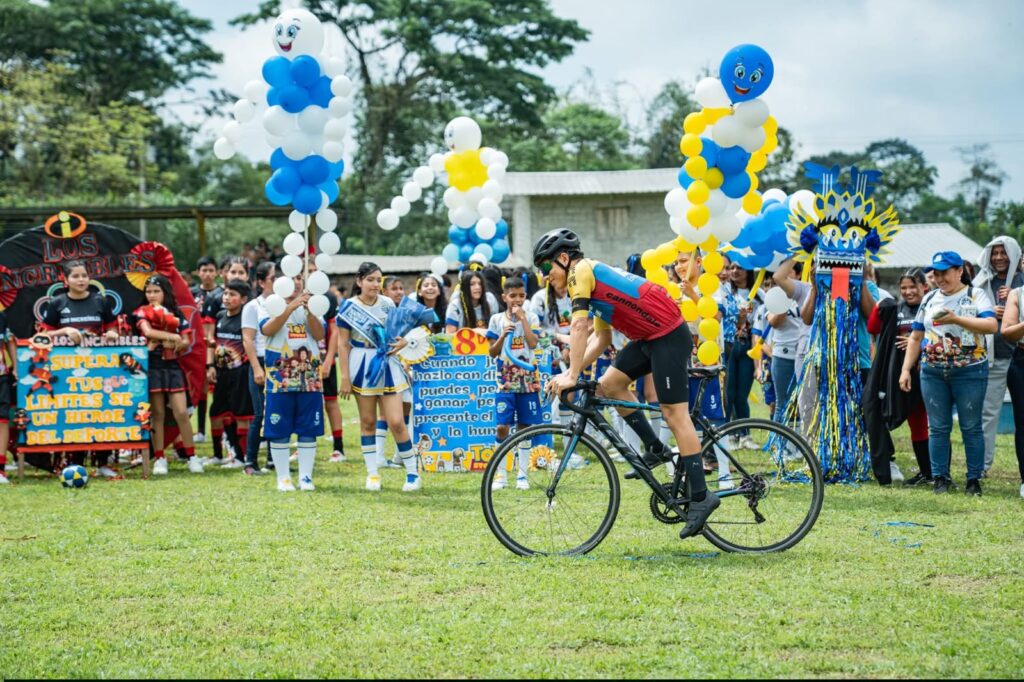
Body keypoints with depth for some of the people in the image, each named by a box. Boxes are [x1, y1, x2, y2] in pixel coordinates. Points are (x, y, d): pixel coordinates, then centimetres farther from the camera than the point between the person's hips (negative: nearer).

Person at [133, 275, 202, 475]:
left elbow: (186, 342, 4)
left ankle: (191, 456, 2)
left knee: (181, 412, -4)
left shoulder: (176, 314, 9)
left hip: (173, 366, 2)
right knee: (157, 414, 1)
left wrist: (172, 344, -14)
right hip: (152, 366, -2)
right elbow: (147, 331, -17)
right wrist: (172, 336, -15)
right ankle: (159, 459, 7)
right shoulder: (142, 312, 2)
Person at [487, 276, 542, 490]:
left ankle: (523, 475, 10)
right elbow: (492, 352, 2)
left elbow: (533, 343, -13)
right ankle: (500, 475, 2)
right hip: (506, 380, 0)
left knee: (524, 427, 3)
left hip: (528, 379, 0)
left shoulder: (530, 317, 3)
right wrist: (503, 336, -14)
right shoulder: (497, 319, 3)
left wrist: (522, 318, -12)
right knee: (502, 427, -6)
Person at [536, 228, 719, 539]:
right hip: (650, 338, 10)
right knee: (609, 384, 9)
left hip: (669, 336, -10)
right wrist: (570, 372, 11)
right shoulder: (594, 279, 21)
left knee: (674, 413, -10)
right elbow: (601, 339, 20)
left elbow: (579, 326, -17)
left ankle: (700, 496, -9)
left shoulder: (581, 271, -8)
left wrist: (572, 376, -16)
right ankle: (656, 449, 15)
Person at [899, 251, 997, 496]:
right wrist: (906, 369, 10)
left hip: (969, 372, -4)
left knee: (971, 428, 0)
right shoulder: (930, 299, 14)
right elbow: (916, 338, 17)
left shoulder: (975, 295, 1)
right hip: (933, 372, 4)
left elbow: (992, 326, -15)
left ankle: (974, 479, 6)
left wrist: (956, 319, -23)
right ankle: (940, 477, 10)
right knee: (938, 428, 4)